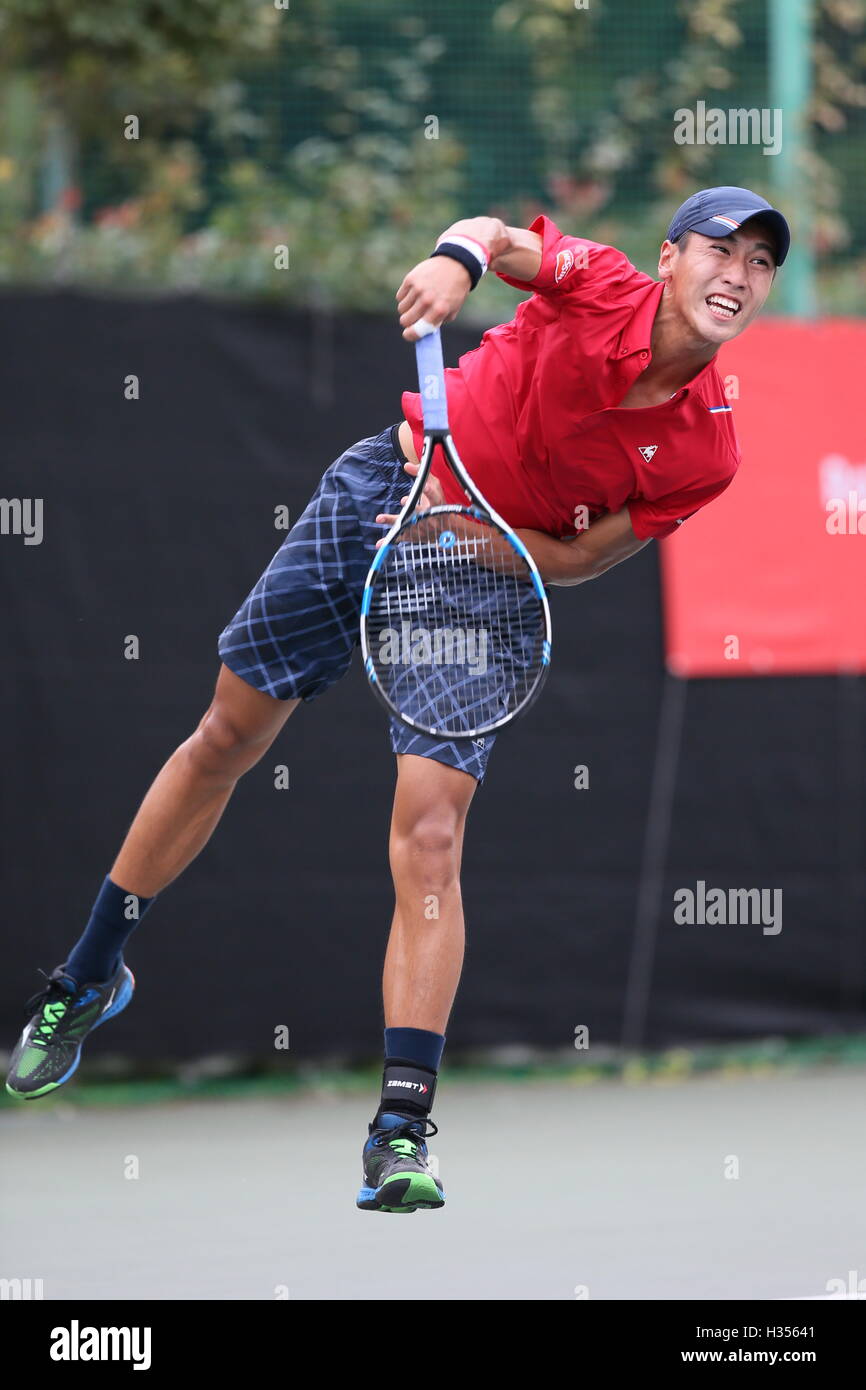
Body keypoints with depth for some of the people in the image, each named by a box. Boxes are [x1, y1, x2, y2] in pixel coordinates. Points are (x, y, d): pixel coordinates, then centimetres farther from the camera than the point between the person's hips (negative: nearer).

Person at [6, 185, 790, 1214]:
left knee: (430, 841, -15)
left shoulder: (705, 453, -12)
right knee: (227, 738, 10)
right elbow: (496, 236, -11)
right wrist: (459, 258, -34)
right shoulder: (603, 289, -16)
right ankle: (88, 976, 31)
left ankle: (401, 1131, -15)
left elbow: (579, 560, -7)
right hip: (383, 492, 1)